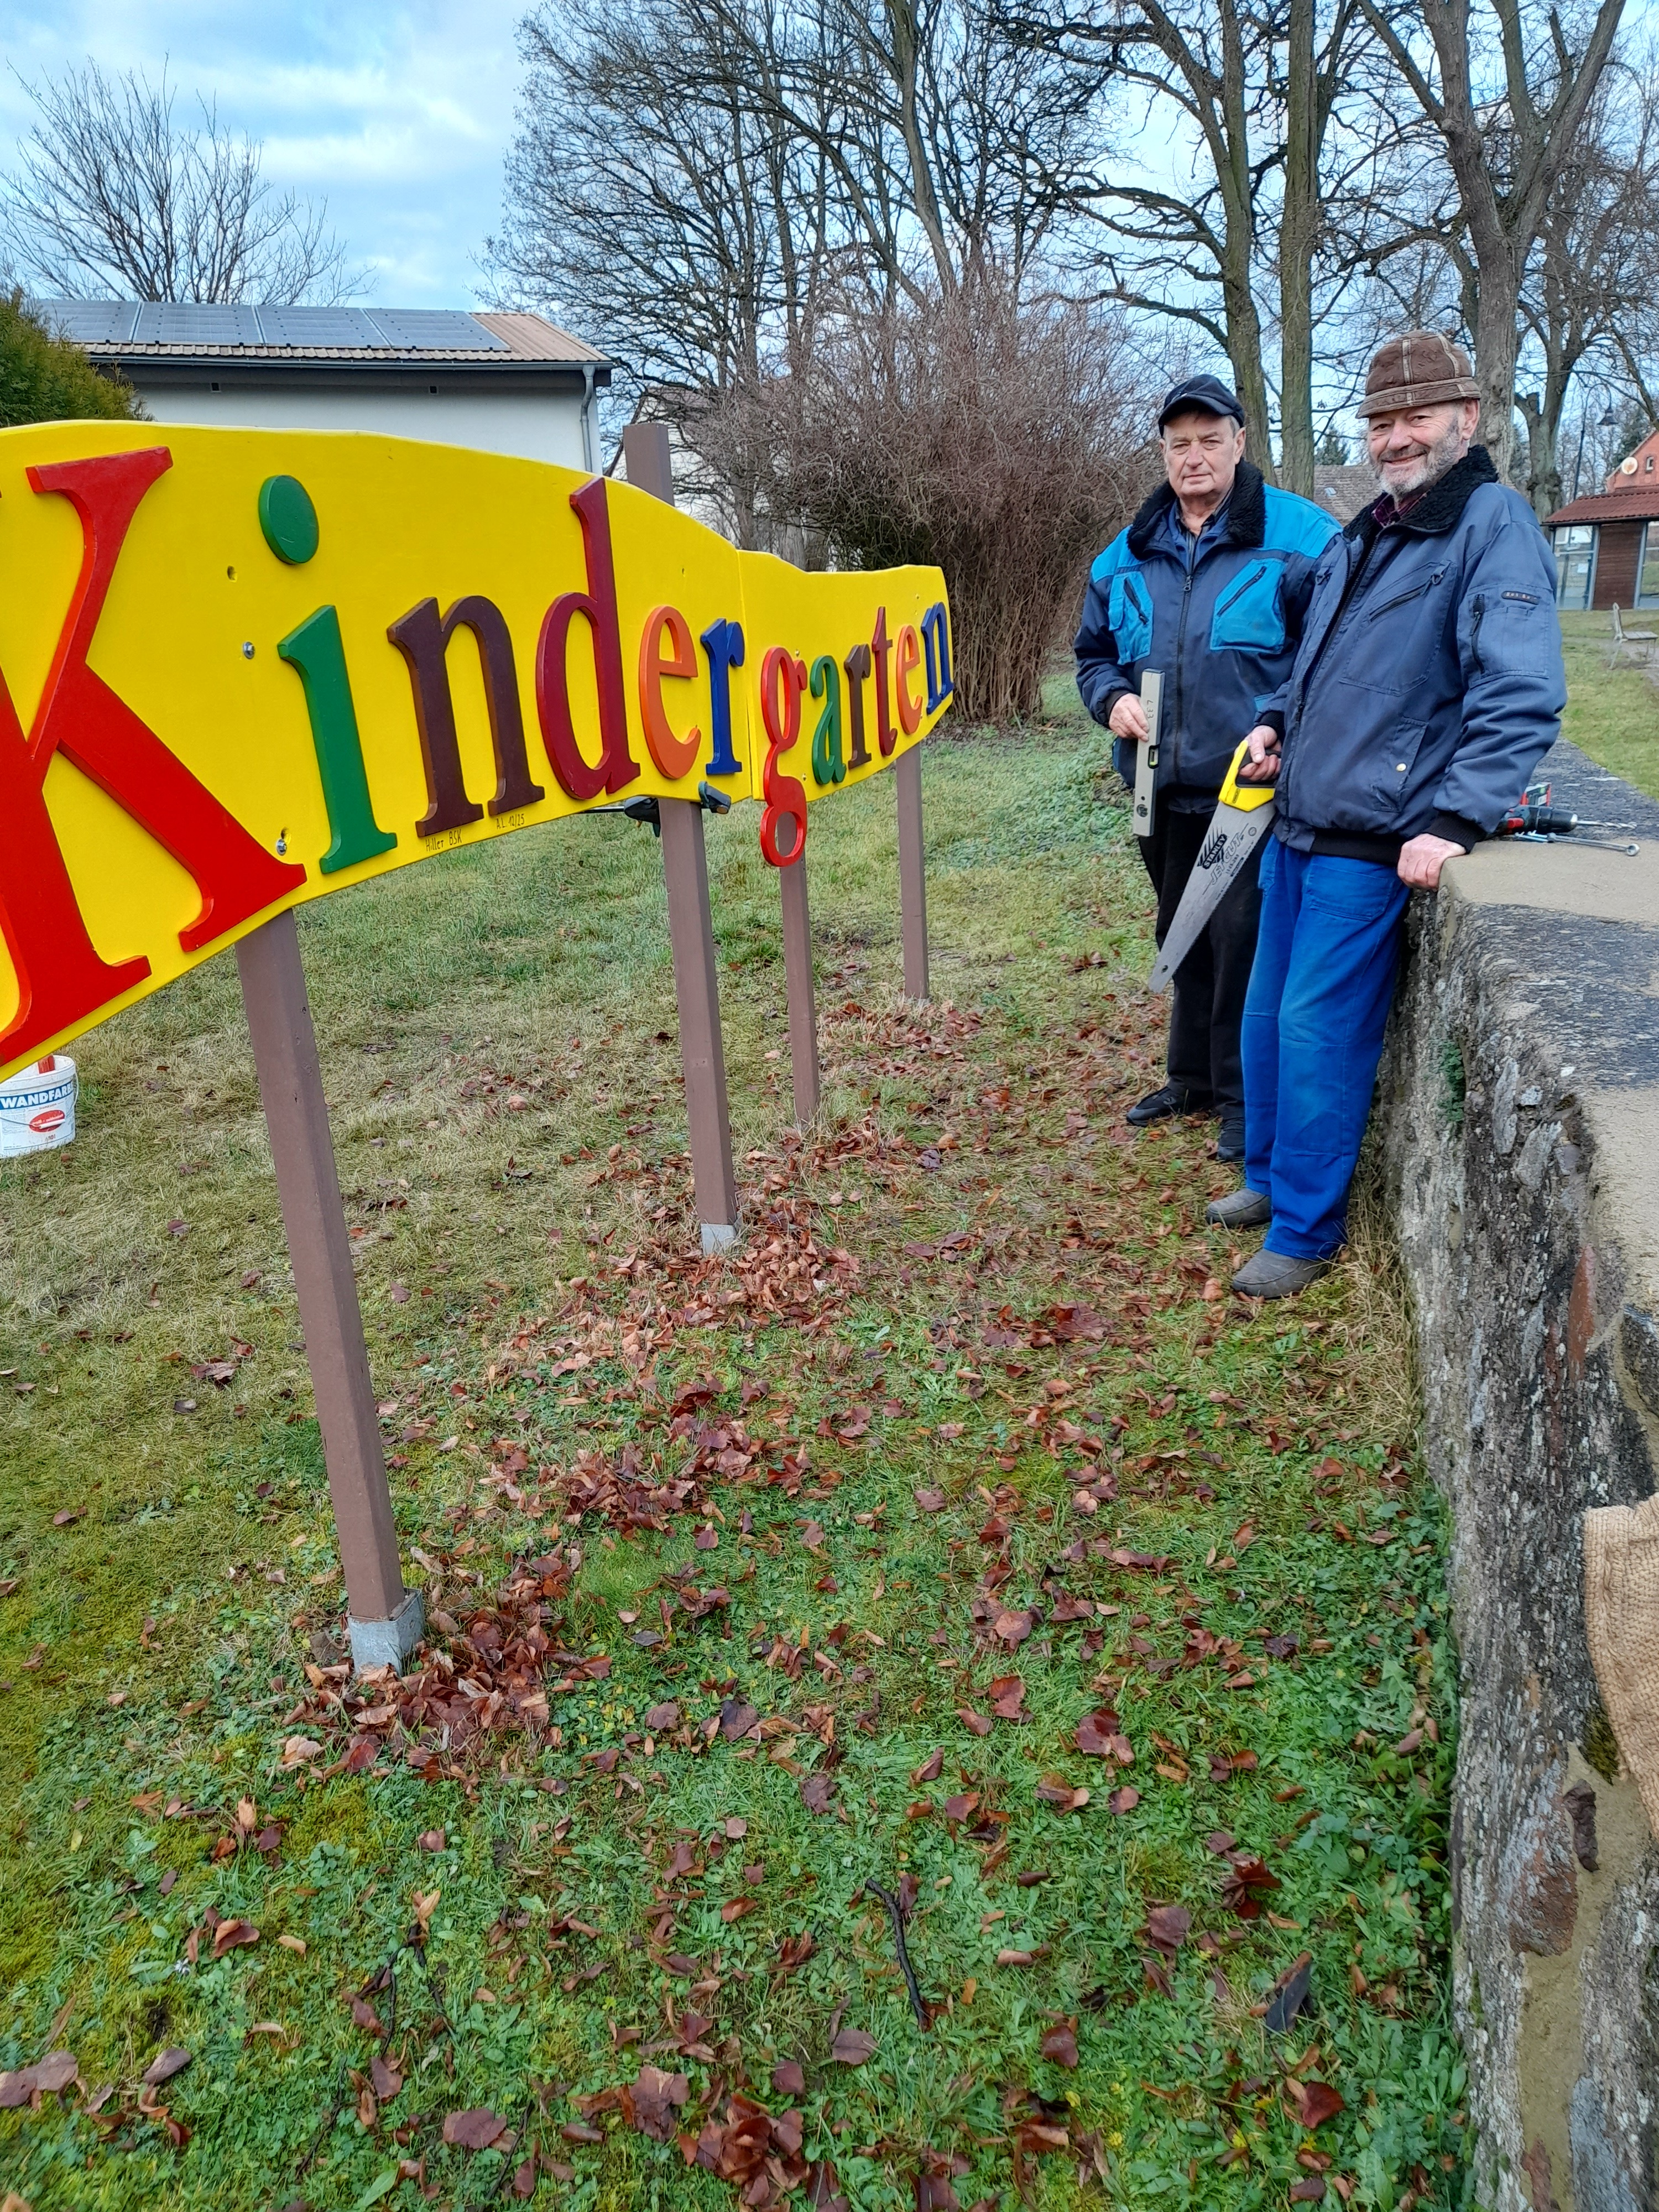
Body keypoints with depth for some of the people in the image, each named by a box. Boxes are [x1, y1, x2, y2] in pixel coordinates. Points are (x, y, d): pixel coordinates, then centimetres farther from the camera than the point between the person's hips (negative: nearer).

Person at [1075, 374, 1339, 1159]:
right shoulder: (1127, 556, 11)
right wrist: (1111, 700, -1)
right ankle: (1194, 1076, 33)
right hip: (1164, 791, 6)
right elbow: (1094, 652, 20)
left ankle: (1244, 1094, 11)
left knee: (1244, 942, -4)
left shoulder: (1299, 536, -6)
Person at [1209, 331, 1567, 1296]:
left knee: (1318, 1034, -5)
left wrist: (1454, 822, -26)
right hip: (1295, 826, 9)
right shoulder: (1365, 536, 16)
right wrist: (1277, 722, 11)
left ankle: (1307, 1229, 10)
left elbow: (1520, 700, -19)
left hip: (1370, 847, -8)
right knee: (1267, 1016, 16)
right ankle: (1269, 1175, 34)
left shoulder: (1495, 526, -10)